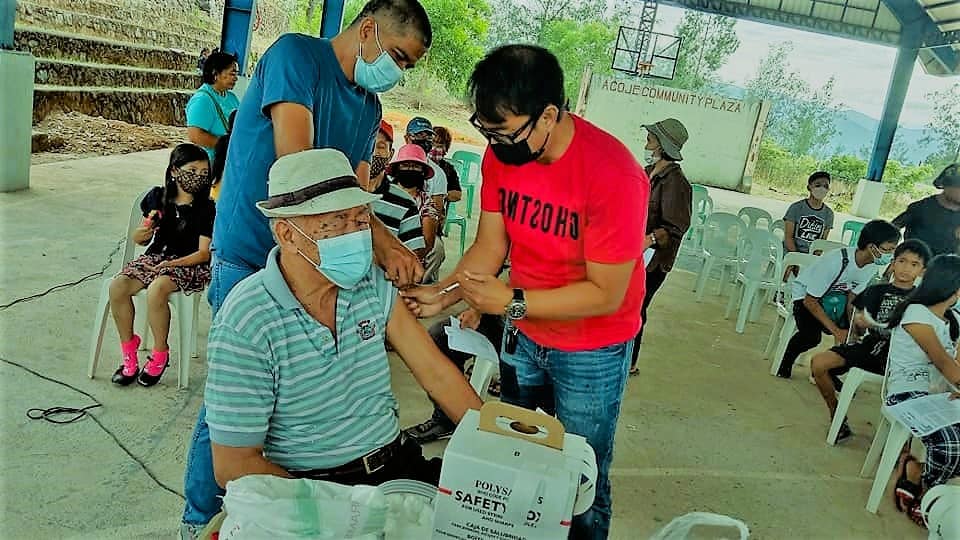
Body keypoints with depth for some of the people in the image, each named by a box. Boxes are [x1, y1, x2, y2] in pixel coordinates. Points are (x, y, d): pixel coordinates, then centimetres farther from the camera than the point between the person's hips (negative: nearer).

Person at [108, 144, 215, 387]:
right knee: (117, 287, -22)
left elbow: (203, 253, -8)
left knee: (156, 290, -34)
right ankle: (129, 354, -5)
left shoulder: (207, 208, -4)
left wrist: (173, 264, -21)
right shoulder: (157, 197, 7)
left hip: (190, 265, -4)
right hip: (155, 257, 5)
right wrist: (142, 234, -9)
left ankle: (160, 355, -11)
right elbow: (140, 239, 16)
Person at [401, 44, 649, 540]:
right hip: (523, 336, 6)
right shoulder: (502, 153, -10)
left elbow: (606, 294, -24)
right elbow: (489, 247, -4)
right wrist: (442, 295, -20)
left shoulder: (613, 175, -28)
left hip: (592, 351, -5)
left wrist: (510, 302, -26)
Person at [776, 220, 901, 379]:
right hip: (805, 295, -7)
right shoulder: (835, 261, -35)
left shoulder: (874, 266, -14)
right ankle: (786, 364, -1)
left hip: (835, 297, 7)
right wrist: (836, 330, -31)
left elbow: (851, 299, -5)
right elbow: (810, 301, -27)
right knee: (811, 336, -29)